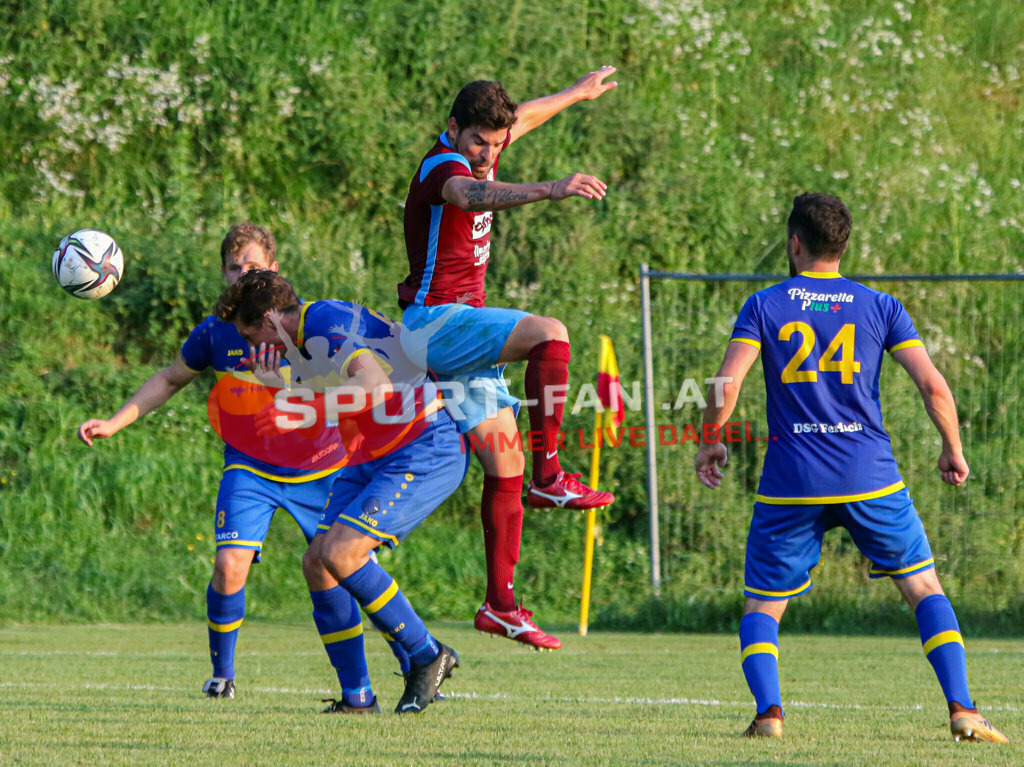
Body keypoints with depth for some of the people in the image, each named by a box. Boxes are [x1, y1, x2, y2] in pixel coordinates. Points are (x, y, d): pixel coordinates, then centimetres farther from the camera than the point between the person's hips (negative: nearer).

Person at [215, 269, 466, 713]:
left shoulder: (328, 320, -18)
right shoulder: (299, 341, 13)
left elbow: (376, 385, -33)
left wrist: (307, 410, -31)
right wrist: (273, 375, 19)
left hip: (427, 450, -10)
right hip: (369, 458, 10)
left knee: (340, 553, -22)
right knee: (317, 563, 0)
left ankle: (428, 657, -7)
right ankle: (357, 697, 5)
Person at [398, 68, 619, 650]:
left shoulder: (477, 155, 12)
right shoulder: (444, 166, -17)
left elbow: (521, 119, 35)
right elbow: (472, 195, -42)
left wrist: (574, 95, 50)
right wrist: (553, 190, -57)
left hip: (461, 330, 9)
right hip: (436, 322, -9)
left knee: (505, 459, 3)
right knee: (549, 334, -28)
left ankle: (501, 604, 4)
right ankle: (549, 476, -24)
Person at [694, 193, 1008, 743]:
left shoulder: (763, 307, 2)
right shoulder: (879, 307, 5)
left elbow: (725, 387, -7)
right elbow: (933, 385, 0)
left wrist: (709, 443, 10)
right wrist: (953, 450, 15)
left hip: (791, 485, -1)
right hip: (870, 477, 1)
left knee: (761, 609, 11)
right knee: (925, 590, 11)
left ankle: (768, 714, -11)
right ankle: (962, 711, -3)